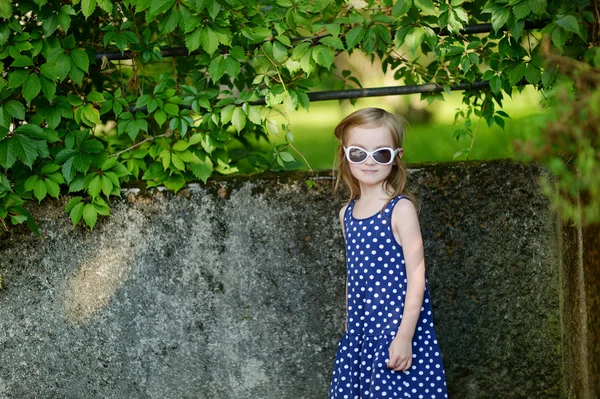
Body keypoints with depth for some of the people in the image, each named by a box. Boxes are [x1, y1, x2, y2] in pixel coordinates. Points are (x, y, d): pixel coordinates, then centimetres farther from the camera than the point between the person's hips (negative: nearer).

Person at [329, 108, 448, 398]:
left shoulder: (401, 209, -9)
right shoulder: (347, 213, 9)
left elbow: (416, 276, -12)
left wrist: (405, 336, -17)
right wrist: (350, 329, 16)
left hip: (398, 331, -6)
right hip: (361, 332, 6)